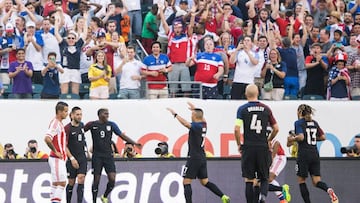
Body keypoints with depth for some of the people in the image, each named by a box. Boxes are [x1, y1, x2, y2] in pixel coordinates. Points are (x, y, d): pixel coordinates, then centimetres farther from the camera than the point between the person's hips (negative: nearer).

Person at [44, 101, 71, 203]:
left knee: (56, 184, 9)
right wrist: (56, 152, -20)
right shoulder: (55, 123, -14)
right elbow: (47, 139, -27)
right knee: (61, 183, -12)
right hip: (57, 159, -10)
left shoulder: (59, 123, 17)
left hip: (60, 159, 10)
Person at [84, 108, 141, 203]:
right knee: (96, 180, -1)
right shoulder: (92, 124, -2)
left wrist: (134, 143, 0)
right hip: (97, 156, -2)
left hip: (108, 156, 2)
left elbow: (122, 135, 6)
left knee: (112, 179, -9)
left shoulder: (111, 125, 4)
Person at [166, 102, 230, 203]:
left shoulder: (196, 126, -14)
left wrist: (175, 114, -27)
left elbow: (186, 123, -33)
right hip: (202, 158, 8)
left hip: (193, 158, -8)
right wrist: (194, 109, 44)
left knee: (186, 182, -5)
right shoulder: (203, 125, 9)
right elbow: (201, 117, 32)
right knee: (205, 182, 16)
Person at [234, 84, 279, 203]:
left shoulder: (242, 109, -2)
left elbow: (237, 128, -11)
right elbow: (276, 128, 8)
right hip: (263, 148, 1)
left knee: (249, 180, 6)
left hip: (248, 148, -1)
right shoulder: (266, 109, 5)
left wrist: (239, 144, 3)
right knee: (264, 178, 10)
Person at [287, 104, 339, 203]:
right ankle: (328, 190, -28)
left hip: (304, 155, -5)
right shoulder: (314, 123, 12)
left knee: (301, 181, 8)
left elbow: (301, 137, -19)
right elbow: (323, 137, 11)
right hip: (315, 154, 5)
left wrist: (291, 139, -1)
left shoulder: (298, 123, -5)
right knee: (316, 181, 2)